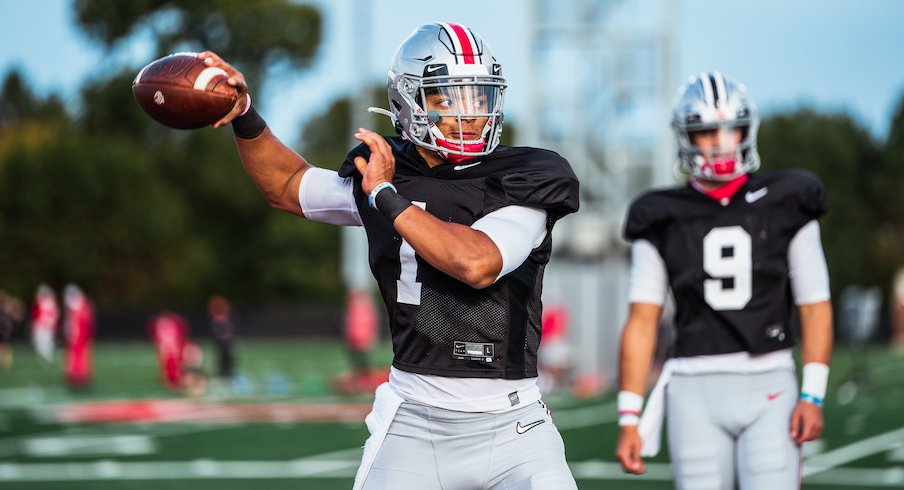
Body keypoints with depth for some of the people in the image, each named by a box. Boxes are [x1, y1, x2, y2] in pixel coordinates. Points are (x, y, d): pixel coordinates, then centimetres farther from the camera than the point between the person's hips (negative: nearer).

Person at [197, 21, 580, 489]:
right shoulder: (378, 175, 6)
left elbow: (478, 263, -24)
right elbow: (286, 185, 24)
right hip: (412, 423, 3)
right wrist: (243, 116, 9)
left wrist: (387, 197, -16)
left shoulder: (522, 183, -6)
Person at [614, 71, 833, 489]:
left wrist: (813, 395, -6)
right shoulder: (664, 220, 6)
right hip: (696, 391, 1)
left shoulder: (785, 207, 5)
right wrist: (628, 419, -1)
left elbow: (816, 309, 6)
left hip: (769, 390, -1)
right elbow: (641, 323, 5)